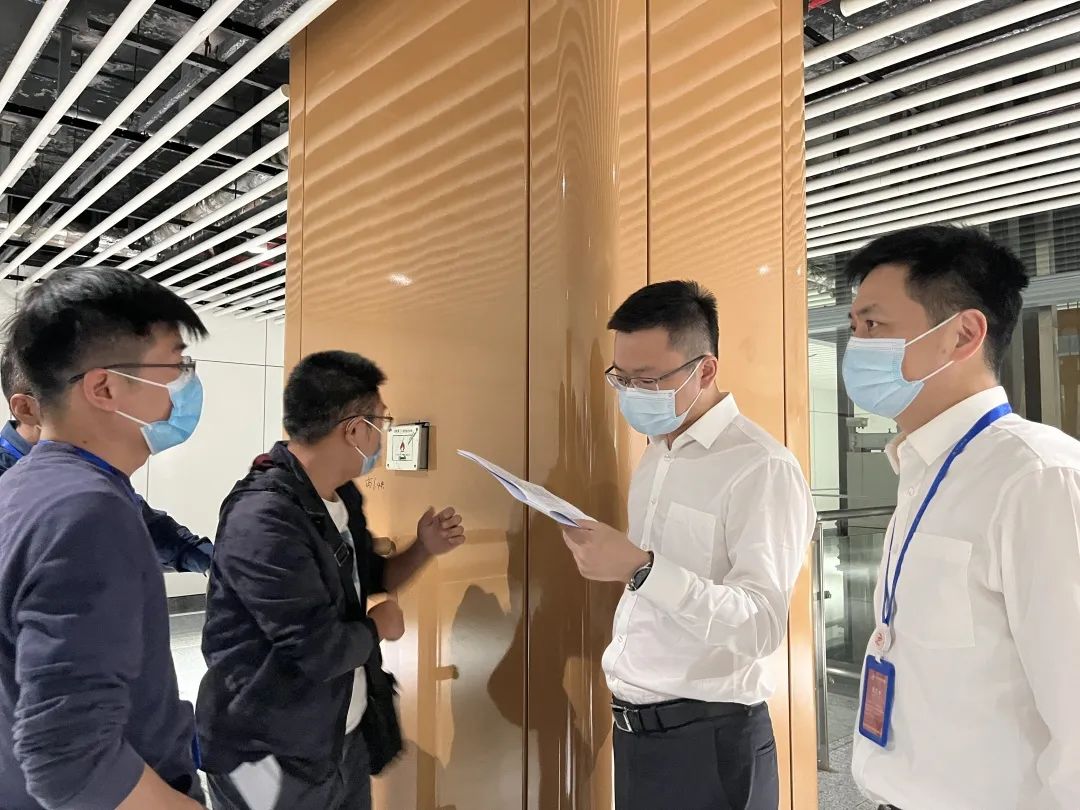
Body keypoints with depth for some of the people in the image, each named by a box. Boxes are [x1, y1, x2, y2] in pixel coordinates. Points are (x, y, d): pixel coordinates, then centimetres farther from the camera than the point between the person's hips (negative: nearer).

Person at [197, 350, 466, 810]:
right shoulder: (262, 519, -28)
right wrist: (378, 626, -9)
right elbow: (320, 651, -29)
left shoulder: (342, 497, 2)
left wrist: (424, 548, -1)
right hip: (273, 759, -8)